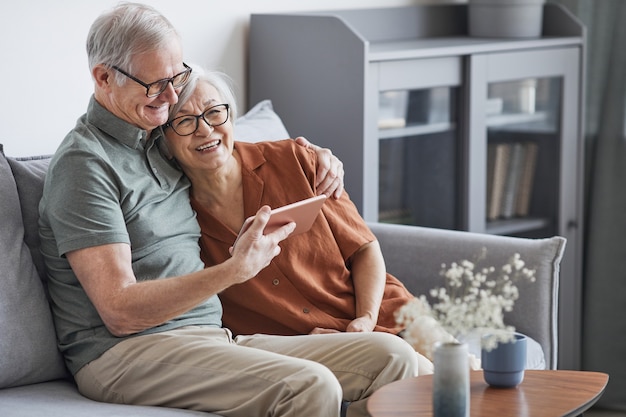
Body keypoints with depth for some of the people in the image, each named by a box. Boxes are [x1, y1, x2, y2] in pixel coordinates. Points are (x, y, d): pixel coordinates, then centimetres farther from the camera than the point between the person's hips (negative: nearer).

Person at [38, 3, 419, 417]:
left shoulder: (163, 141, 18)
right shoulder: (85, 162, -8)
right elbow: (120, 312, -16)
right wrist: (235, 270, -24)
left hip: (211, 336, 8)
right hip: (127, 353, -8)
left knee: (392, 358, -9)